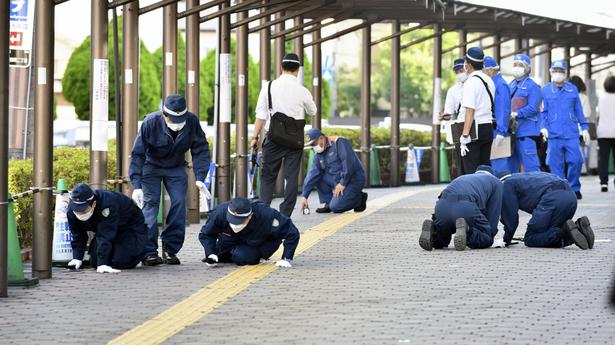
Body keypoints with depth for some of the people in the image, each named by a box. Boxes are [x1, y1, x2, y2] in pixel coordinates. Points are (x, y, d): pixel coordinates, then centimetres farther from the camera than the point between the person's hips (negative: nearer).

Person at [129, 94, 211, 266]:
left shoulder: (192, 121, -23)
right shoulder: (150, 123, -29)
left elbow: (200, 149, -11)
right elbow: (137, 154, -25)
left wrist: (200, 178, -21)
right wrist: (136, 185, -32)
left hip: (176, 168, 3)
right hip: (151, 166, -2)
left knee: (179, 203, -11)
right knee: (150, 204, -15)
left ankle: (171, 249, -2)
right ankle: (149, 251, -15)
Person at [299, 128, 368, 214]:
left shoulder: (339, 143, -14)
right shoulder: (319, 155, 8)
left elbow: (349, 163, -24)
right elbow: (312, 174, -1)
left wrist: (343, 183, -23)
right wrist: (304, 196, -9)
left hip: (353, 180, -8)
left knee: (335, 207, -20)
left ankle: (359, 198, 2)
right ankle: (328, 203, 1)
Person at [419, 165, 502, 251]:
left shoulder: (461, 178, 42)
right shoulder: (496, 182, 28)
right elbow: (493, 214, 22)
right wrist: (489, 238, 31)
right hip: (467, 207, -5)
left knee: (439, 243, 26)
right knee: (486, 240, 11)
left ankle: (432, 229, -8)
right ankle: (465, 229, -19)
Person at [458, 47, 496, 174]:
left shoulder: (471, 82, -12)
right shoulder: (489, 81, 14)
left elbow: (470, 110, -18)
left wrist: (465, 135, -20)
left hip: (474, 130, -8)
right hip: (488, 128, 8)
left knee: (470, 169, -6)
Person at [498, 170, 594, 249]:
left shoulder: (507, 184, 15)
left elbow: (511, 217, 10)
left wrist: (506, 240, 24)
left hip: (552, 199, -8)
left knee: (530, 239, 1)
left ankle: (563, 232, -20)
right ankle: (578, 227, -3)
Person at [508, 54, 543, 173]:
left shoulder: (532, 86, -5)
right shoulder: (511, 85, 19)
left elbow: (532, 108, -13)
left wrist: (517, 114, -20)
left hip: (526, 131, -8)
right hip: (512, 131, 8)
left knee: (530, 163, -11)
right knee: (511, 163, 11)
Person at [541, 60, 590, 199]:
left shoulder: (572, 89, 12)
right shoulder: (545, 90, 7)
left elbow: (578, 110, 16)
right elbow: (542, 111, 7)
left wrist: (584, 128, 13)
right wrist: (543, 127, -7)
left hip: (571, 133, 1)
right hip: (554, 134, -1)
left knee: (576, 160, -8)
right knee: (556, 164, -2)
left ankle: (574, 188, 7)